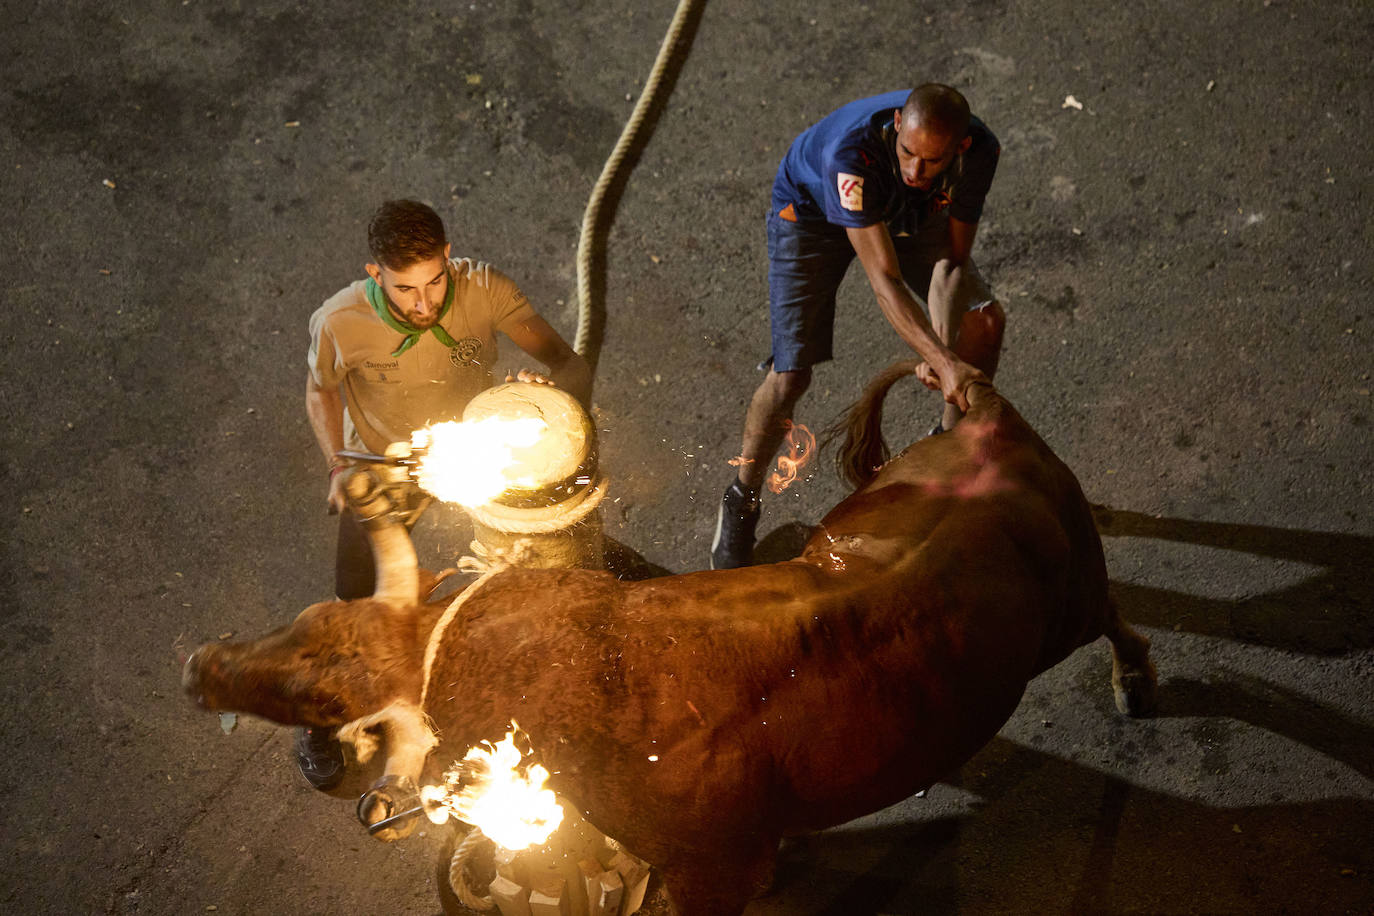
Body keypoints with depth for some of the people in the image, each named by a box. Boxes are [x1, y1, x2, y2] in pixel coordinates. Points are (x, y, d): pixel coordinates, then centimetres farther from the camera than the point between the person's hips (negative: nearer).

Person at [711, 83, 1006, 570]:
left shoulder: (980, 151, -30)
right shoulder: (850, 152, -45)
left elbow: (952, 259, -22)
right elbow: (884, 279, -46)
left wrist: (944, 350, -35)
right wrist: (945, 362, -53)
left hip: (908, 213, 5)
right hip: (811, 208, -4)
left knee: (986, 319, -8)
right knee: (789, 376, -16)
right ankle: (742, 498, 9)